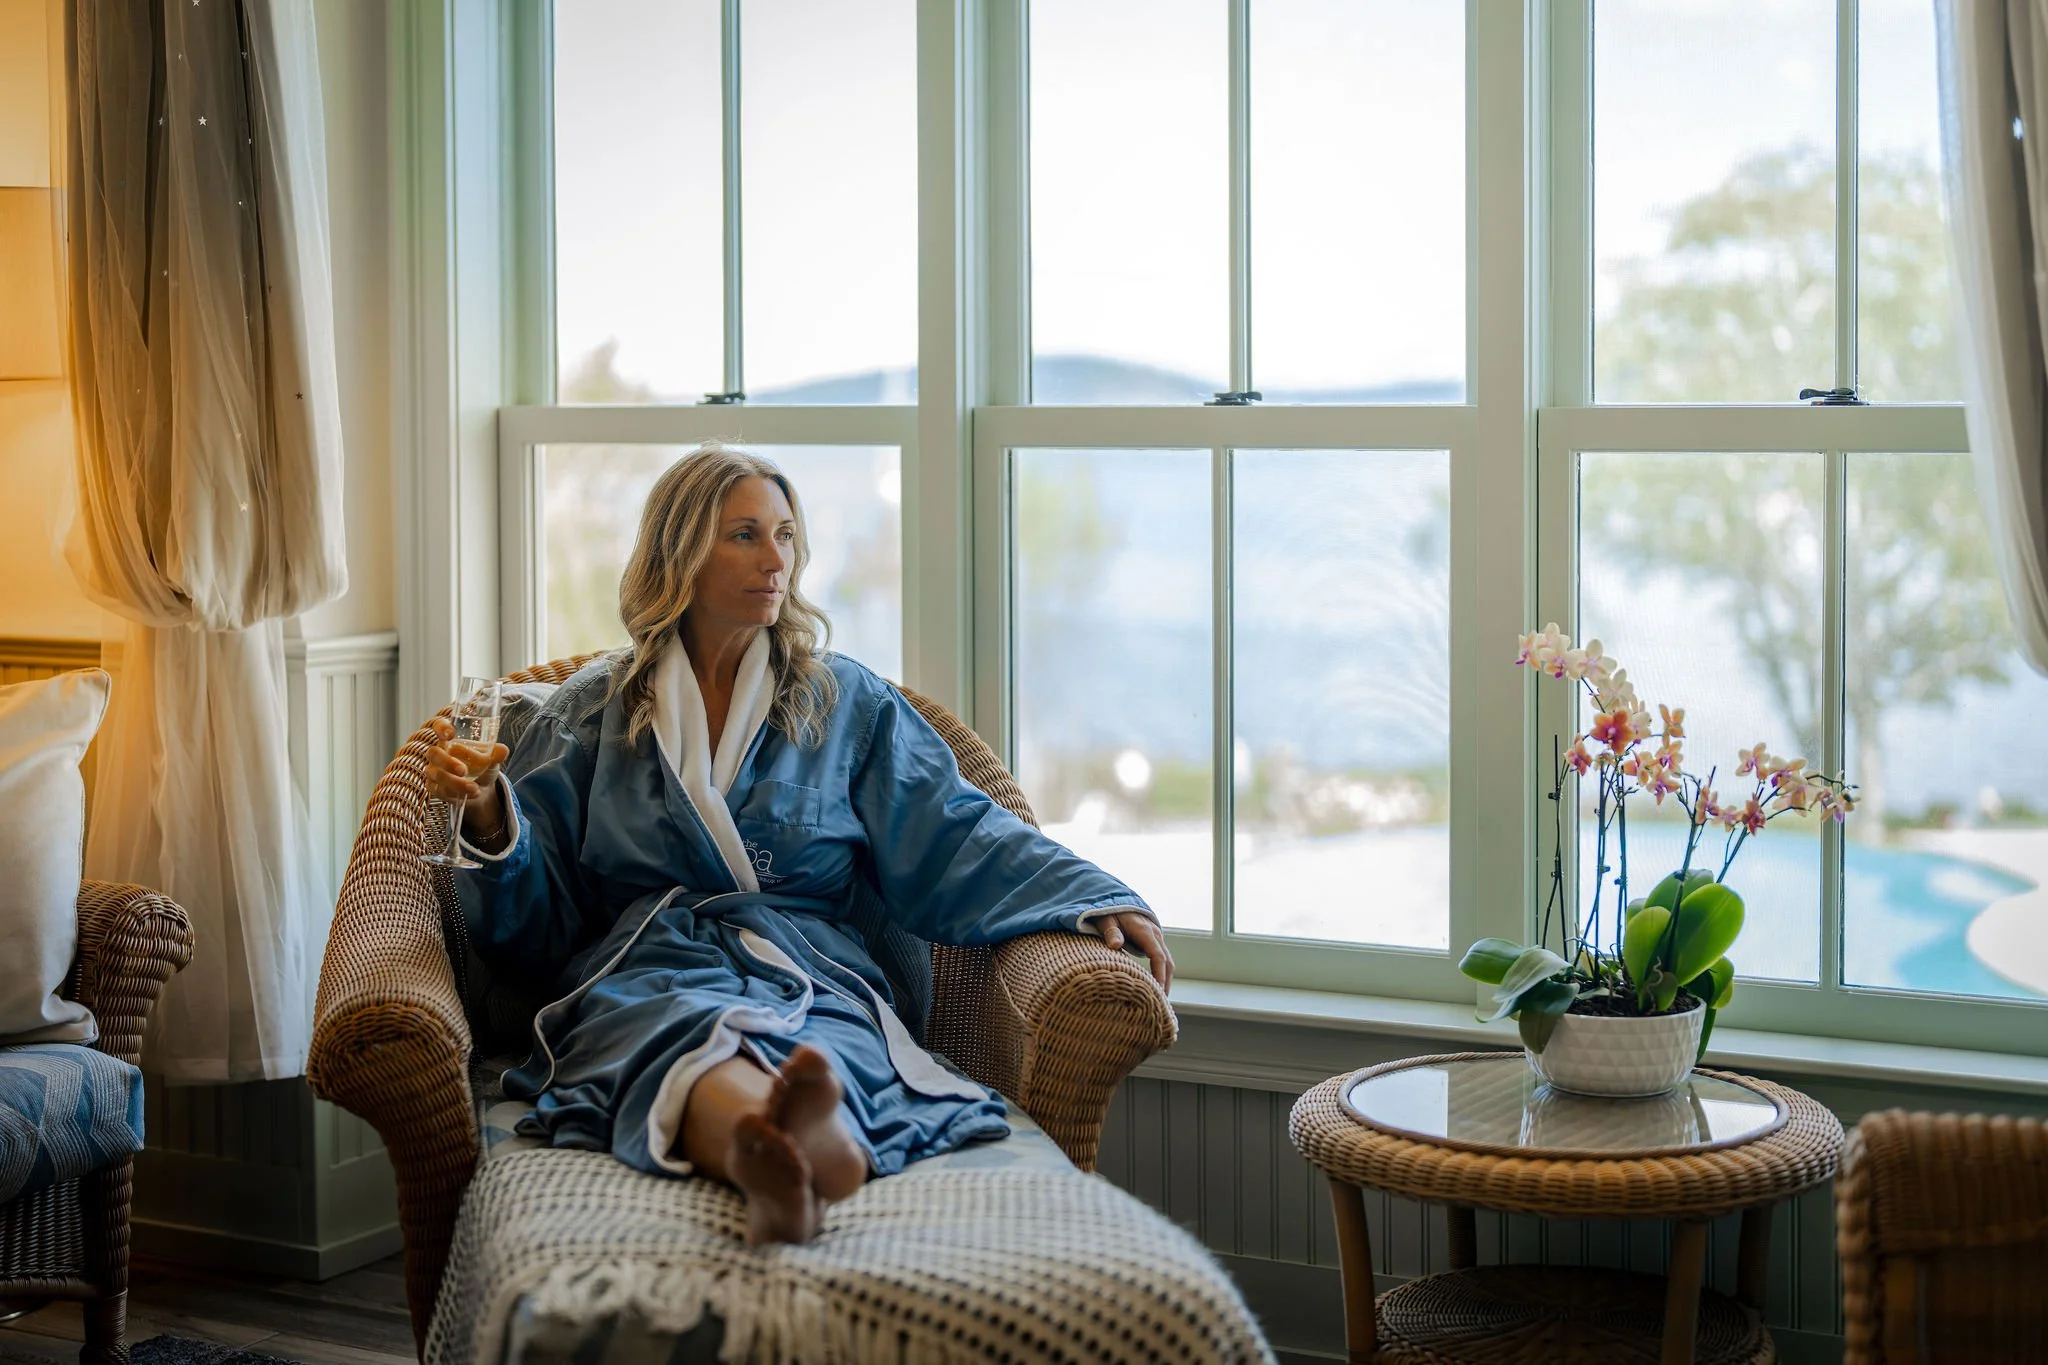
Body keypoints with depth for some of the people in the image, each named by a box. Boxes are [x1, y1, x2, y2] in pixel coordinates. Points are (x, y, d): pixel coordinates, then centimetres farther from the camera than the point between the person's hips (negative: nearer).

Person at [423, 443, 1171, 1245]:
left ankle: (781, 1169, -74)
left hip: (812, 975, 1)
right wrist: (491, 820, -4)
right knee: (688, 1043, -41)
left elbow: (952, 841, 13)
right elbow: (532, 921, 18)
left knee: (821, 1054, -39)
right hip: (648, 973, -1)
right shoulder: (591, 712, 20)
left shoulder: (847, 704, 23)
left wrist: (1097, 900, -3)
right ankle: (806, 1151, -74)